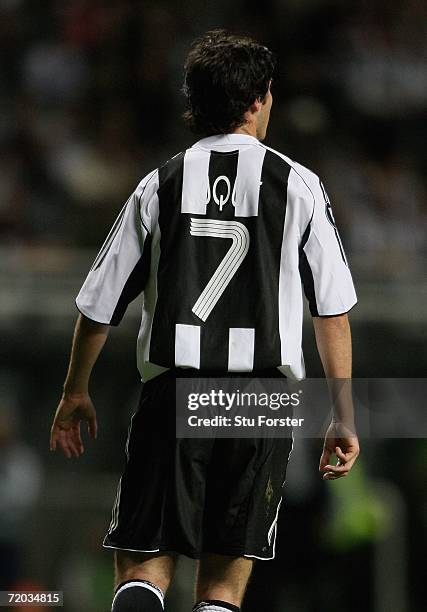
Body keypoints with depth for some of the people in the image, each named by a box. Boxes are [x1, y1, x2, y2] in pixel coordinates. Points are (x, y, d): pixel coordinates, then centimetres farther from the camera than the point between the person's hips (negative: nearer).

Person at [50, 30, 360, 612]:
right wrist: (343, 416, 10)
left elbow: (100, 303, 11)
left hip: (172, 396, 0)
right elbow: (333, 311, 3)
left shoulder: (160, 186, 6)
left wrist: (75, 391, 25)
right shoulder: (297, 185, 2)